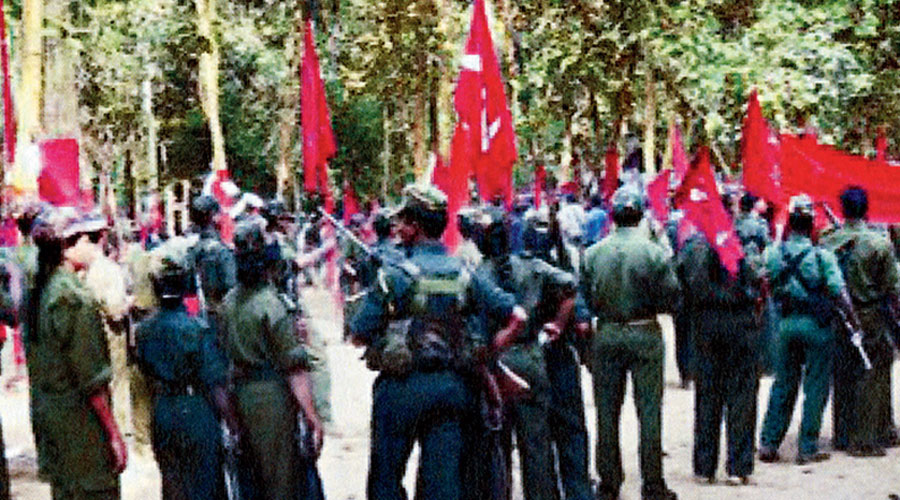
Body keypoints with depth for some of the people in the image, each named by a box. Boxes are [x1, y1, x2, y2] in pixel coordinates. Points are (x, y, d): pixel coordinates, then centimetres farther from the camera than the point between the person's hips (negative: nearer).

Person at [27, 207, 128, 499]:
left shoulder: (42, 290, 7)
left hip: (46, 410, 9)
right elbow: (91, 378, -20)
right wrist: (113, 433, -16)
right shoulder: (74, 298, -20)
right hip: (79, 418, -9)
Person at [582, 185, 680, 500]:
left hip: (606, 335, 2)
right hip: (644, 335, -2)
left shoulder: (593, 254, -5)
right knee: (649, 412, 5)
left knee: (607, 414, 10)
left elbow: (585, 300, 0)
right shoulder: (654, 252, -10)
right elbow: (671, 300, -7)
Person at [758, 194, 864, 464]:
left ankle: (768, 444, 16)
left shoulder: (772, 254, -2)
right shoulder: (822, 255, -12)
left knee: (782, 385, 15)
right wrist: (855, 322, -6)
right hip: (816, 326, -4)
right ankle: (808, 448, 8)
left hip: (786, 325, 4)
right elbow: (839, 293, -15)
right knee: (815, 387, 6)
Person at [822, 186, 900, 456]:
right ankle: (865, 439, 1)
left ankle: (843, 436, 17)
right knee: (873, 378, 3)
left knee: (843, 378, 11)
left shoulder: (827, 244, -1)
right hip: (872, 317, -3)